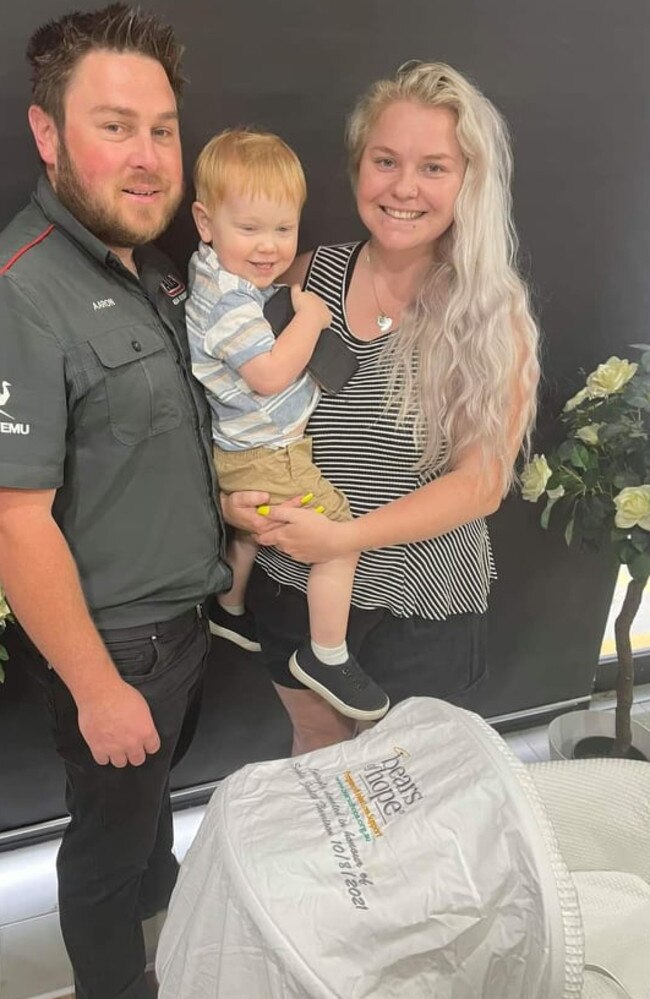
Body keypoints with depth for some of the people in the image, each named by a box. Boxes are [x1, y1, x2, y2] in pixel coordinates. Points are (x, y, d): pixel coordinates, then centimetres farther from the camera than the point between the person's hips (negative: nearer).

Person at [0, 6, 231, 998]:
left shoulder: (154, 266, 3)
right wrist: (97, 687, -20)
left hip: (185, 612, 8)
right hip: (113, 641, -8)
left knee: (158, 784, 31)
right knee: (110, 833, 17)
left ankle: (159, 895, 60)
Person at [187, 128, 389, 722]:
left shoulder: (217, 271, 4)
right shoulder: (229, 301, -27)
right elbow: (271, 374, -31)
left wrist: (295, 296, 5)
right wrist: (309, 316, -20)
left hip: (243, 450, 11)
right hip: (264, 457, -11)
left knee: (249, 529, 31)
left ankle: (229, 609, 54)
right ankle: (327, 657, 9)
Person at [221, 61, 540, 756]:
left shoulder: (494, 314, -12)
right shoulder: (312, 275, -5)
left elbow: (482, 483, -15)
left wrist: (345, 536, -23)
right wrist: (231, 492, -15)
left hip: (424, 612, -2)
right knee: (315, 751, 27)